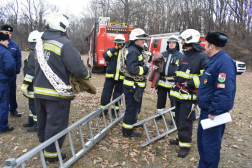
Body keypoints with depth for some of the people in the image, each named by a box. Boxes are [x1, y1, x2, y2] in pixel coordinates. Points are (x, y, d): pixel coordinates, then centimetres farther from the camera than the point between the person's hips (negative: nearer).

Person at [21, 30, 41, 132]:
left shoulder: (34, 54, -19)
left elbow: (31, 71, -23)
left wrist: (25, 84, -17)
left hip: (35, 85, -10)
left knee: (34, 104, 0)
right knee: (32, 102, 20)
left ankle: (37, 126, 10)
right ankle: (31, 121, 34)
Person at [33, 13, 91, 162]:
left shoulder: (39, 43, 8)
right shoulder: (65, 44, -18)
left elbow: (41, 66, 15)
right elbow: (77, 67, -23)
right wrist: (87, 74, -4)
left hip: (39, 90, 8)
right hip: (57, 94, -8)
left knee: (43, 121, 22)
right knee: (56, 124, 7)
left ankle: (44, 147, 40)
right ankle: (51, 154, 21)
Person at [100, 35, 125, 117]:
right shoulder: (111, 50, 9)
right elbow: (105, 55, -11)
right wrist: (115, 48, -14)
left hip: (121, 77, 0)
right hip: (110, 76, 0)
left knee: (118, 94, 8)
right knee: (106, 92, 0)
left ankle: (115, 110, 21)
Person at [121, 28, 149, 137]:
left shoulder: (138, 50, 15)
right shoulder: (132, 51, -20)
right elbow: (133, 69, -29)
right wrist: (145, 69, -17)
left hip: (137, 85, 10)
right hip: (132, 86, -10)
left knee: (136, 107, 26)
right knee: (131, 108, 1)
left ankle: (133, 122, 46)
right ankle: (127, 131, 14)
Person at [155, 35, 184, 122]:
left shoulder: (180, 56, 0)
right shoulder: (163, 54, 10)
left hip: (173, 82, -3)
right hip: (162, 81, 4)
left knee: (174, 100, 6)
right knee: (160, 99, 13)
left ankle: (174, 116, 20)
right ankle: (159, 113, 30)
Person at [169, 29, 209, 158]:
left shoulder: (202, 57, -12)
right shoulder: (185, 55, 16)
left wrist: (191, 83, -24)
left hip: (189, 96, -8)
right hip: (179, 94, 8)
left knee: (185, 121, -2)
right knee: (179, 118, 18)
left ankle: (185, 145, 14)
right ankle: (181, 138, 35)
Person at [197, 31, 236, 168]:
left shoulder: (225, 62, -21)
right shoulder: (214, 60, 12)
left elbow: (224, 92, -28)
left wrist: (214, 112, -26)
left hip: (214, 113, -11)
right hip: (206, 109, 11)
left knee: (210, 146, 1)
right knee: (202, 140, 22)